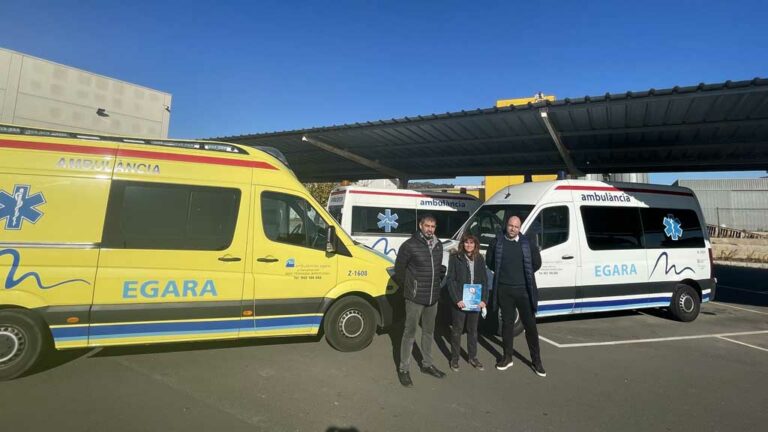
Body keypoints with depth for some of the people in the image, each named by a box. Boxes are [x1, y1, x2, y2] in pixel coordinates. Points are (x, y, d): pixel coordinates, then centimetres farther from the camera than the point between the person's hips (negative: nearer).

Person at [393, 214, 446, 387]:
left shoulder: (438, 245, 5)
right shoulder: (410, 245, -13)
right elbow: (399, 268, -7)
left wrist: (436, 284, 13)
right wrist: (407, 287, 0)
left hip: (433, 297, 6)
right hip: (415, 298, -6)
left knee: (429, 331, 19)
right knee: (410, 333, 3)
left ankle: (427, 364, 35)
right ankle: (404, 369, 16)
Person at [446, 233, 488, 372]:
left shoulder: (479, 259, 5)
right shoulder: (455, 258, -6)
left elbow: (484, 280, 6)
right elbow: (450, 279, -9)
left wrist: (484, 299, -5)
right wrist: (457, 299, -16)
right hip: (459, 301, -3)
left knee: (473, 330, 16)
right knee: (457, 330, 8)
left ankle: (473, 357, 30)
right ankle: (454, 359, 21)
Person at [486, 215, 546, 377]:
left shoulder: (527, 243, -1)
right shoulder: (497, 242, 0)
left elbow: (536, 263, 10)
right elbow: (489, 261, 12)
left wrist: (526, 274, 7)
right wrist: (501, 272, 7)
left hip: (524, 289, 0)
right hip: (504, 290, 1)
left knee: (530, 324, 6)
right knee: (507, 323, 12)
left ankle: (536, 360, 20)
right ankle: (507, 357, 25)